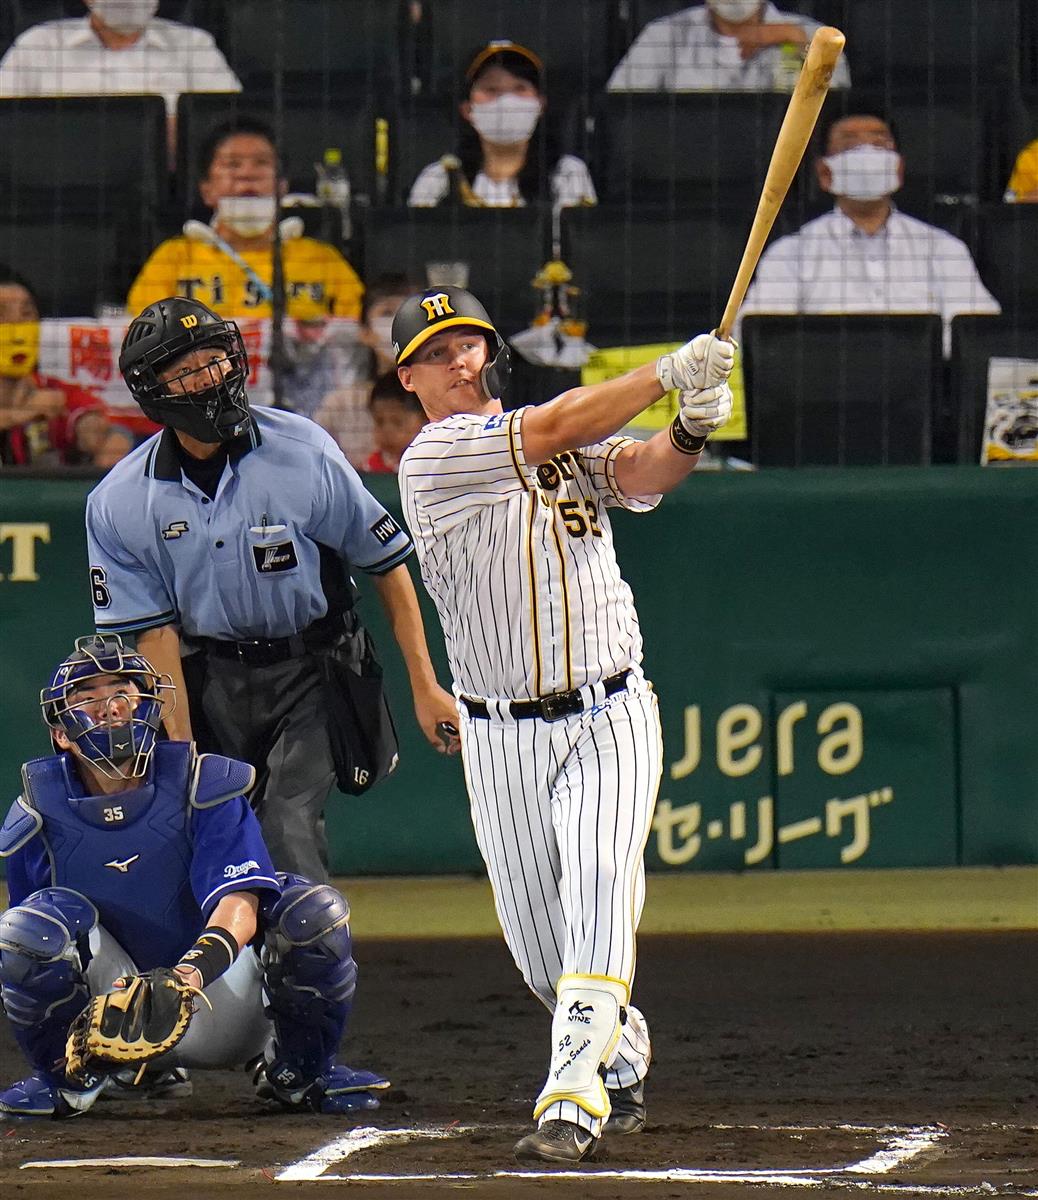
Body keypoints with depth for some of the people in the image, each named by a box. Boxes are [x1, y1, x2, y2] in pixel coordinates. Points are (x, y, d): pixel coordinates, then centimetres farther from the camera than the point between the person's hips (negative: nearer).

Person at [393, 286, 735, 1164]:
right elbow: (554, 430, -20)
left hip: (610, 719, 1)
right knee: (541, 948, 6)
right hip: (502, 737, -1)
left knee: (601, 882, -22)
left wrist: (689, 431, -35)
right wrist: (668, 374, -24)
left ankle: (575, 1098, -28)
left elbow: (639, 473, -13)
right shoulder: (432, 462, -8)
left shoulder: (574, 445, 6)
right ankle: (623, 1056, 35)